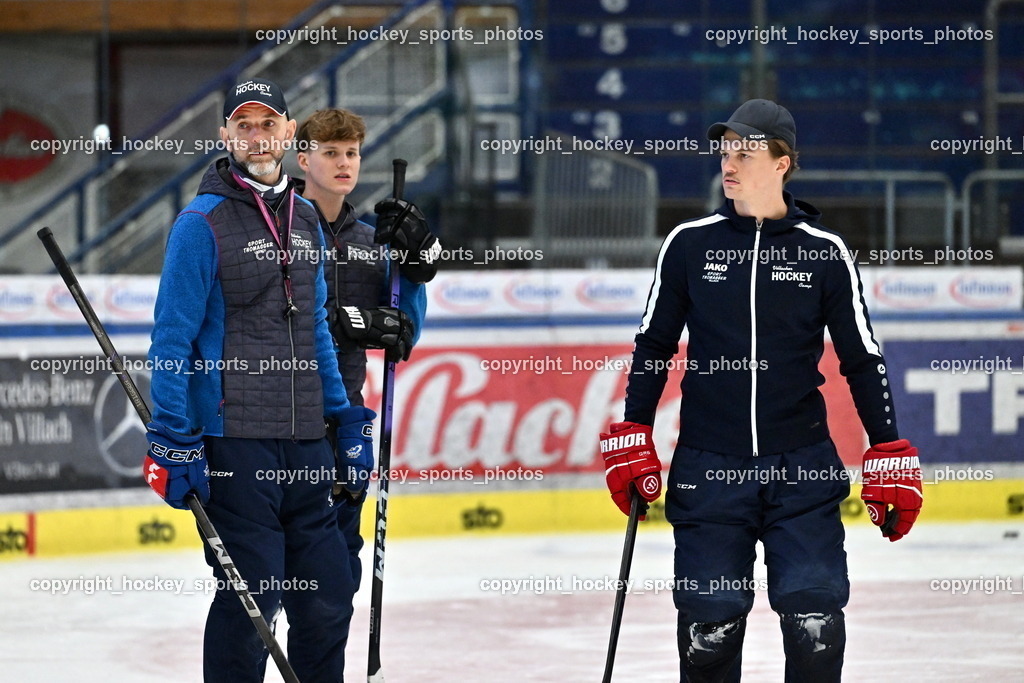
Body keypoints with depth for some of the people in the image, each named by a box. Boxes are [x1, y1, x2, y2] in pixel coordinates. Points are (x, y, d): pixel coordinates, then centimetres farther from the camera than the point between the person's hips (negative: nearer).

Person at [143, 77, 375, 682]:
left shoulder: (307, 222, 15)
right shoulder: (203, 224, -6)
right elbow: (172, 342, -8)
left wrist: (350, 422, 18)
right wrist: (173, 445, -14)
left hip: (306, 442, 6)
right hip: (236, 443, -6)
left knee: (328, 598, 7)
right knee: (249, 602, -5)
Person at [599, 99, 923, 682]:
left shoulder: (824, 252, 0)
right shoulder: (690, 244, 3)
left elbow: (863, 361, 6)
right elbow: (654, 347, 11)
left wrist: (891, 460, 3)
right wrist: (632, 441, 6)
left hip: (802, 468, -1)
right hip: (708, 469, 1)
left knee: (816, 625, -10)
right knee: (710, 629, -2)